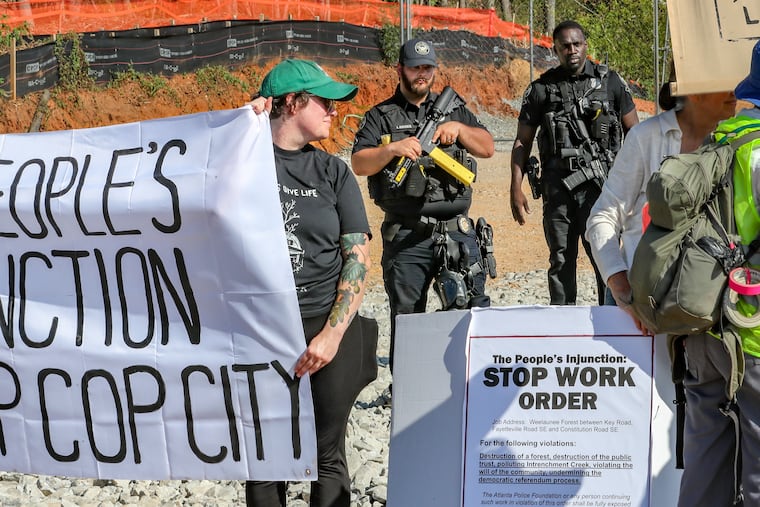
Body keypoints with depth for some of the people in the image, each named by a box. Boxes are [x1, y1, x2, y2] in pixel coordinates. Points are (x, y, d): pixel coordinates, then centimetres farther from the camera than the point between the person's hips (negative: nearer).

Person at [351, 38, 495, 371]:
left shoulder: (454, 110, 16)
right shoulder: (380, 117, 8)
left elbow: (487, 148, 8)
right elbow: (359, 164, -4)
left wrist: (458, 129, -9)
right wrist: (393, 149, -22)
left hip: (456, 230, 1)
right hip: (406, 238, -1)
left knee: (474, 306, -4)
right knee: (406, 319, 4)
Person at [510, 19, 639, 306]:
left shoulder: (610, 82, 7)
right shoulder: (541, 89, 8)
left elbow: (633, 132, 12)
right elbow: (522, 142, 11)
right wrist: (516, 188, 3)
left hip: (599, 185, -2)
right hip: (557, 186, 2)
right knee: (561, 262, 7)